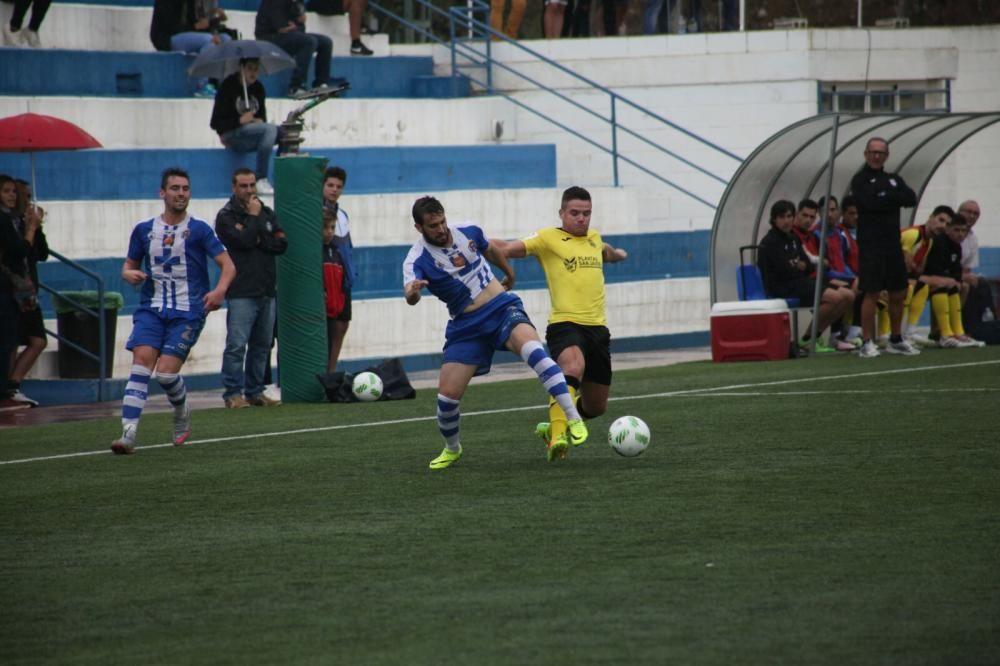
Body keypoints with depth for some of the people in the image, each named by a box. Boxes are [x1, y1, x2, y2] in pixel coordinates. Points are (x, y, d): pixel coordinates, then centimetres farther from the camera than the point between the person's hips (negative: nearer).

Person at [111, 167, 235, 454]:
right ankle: (128, 433, -22)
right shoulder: (144, 230, 10)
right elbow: (129, 266, 20)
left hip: (187, 312, -3)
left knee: (166, 372, -13)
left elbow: (228, 265, -5)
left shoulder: (199, 230, 0)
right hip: (151, 309, 3)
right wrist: (130, 274, -6)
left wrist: (220, 290, -25)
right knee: (141, 362, -17)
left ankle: (182, 412, 21)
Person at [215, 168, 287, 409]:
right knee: (237, 345, -10)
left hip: (267, 290, 6)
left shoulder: (266, 213, 17)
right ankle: (233, 394, -8)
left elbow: (281, 244, 5)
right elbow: (244, 240, -16)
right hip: (241, 292, -6)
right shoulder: (226, 216, -1)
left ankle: (255, 391, 15)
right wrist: (253, 217, -5)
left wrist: (259, 240, -8)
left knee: (261, 345, 8)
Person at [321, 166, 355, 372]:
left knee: (342, 325, 10)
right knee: (329, 328, -10)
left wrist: (350, 274, 12)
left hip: (342, 277, 8)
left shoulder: (342, 214, 15)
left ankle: (331, 371, 18)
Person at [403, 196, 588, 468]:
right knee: (447, 394, -7)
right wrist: (412, 292, -58)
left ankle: (573, 419, -32)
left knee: (531, 347, -32)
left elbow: (491, 250, 22)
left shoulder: (468, 232, -2)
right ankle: (452, 449, 27)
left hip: (503, 309, 0)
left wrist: (509, 274, 37)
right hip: (466, 327, 0)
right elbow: (411, 296, -35)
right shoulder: (418, 259, -14)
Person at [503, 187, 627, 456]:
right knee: (573, 367, -39)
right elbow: (510, 249, -14)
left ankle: (553, 427, 39)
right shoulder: (549, 238, -2)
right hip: (565, 324, -7)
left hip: (597, 327, 7)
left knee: (595, 407, 11)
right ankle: (557, 436, -41)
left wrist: (616, 253, 65)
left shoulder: (594, 239, 17)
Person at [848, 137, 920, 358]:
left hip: (893, 244, 6)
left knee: (898, 294, 10)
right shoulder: (860, 180, -1)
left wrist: (887, 196, -10)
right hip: (871, 244, -6)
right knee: (872, 293, -10)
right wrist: (896, 198, -6)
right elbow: (871, 203, -19)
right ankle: (867, 343, -8)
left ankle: (896, 340, 22)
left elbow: (911, 199, 0)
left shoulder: (894, 180, 16)